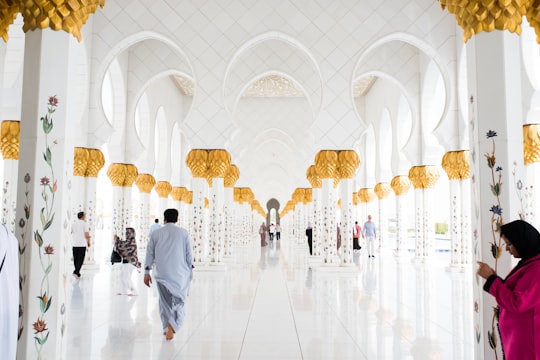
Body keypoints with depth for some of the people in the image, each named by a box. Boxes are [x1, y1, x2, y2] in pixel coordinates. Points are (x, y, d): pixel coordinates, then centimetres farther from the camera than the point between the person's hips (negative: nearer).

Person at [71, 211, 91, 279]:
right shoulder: (84, 224, -6)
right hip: (82, 244, -5)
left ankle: (77, 273, 17)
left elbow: (71, 233, 13)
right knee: (81, 260, -3)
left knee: (76, 259, 11)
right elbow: (87, 235, -12)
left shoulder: (74, 224, 8)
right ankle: (76, 272, -17)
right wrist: (88, 242, 3)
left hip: (74, 244, 5)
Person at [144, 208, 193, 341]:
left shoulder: (155, 233, 4)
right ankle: (172, 325, -16)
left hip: (161, 273, 2)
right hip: (180, 273, -2)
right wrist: (190, 270, 10)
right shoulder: (184, 233, 0)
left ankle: (166, 328, 21)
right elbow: (189, 254, 0)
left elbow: (150, 254, 6)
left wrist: (147, 273, 12)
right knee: (178, 300, 5)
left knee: (165, 301, 17)